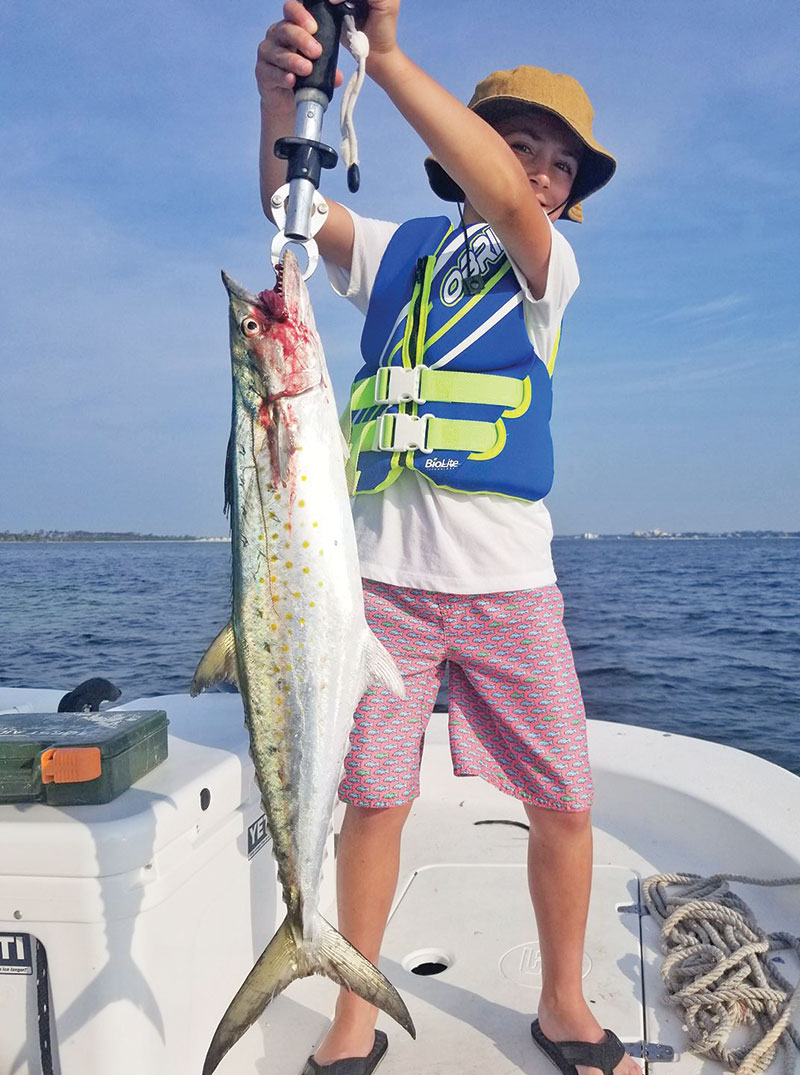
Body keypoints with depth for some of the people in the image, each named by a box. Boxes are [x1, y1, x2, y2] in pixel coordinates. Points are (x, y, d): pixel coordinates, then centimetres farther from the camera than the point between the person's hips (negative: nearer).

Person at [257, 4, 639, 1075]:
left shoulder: (551, 265, 9)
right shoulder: (397, 251, 12)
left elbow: (505, 204, -13)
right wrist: (283, 97, -25)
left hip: (509, 576, 1)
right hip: (385, 572, 0)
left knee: (564, 803, 4)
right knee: (374, 801, 4)